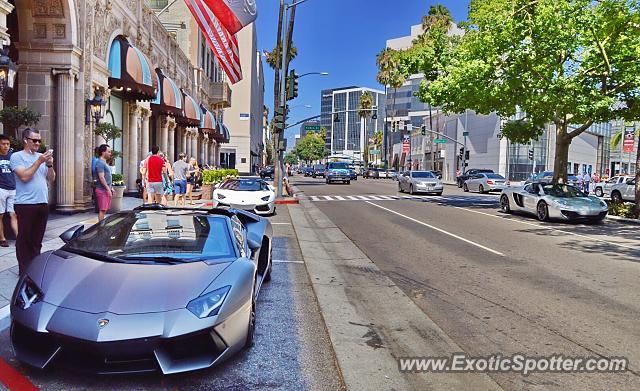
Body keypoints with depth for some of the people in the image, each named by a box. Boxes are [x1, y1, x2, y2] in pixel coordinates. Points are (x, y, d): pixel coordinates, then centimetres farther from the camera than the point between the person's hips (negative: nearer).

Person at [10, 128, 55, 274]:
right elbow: (24, 177, -15)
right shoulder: (17, 156, -3)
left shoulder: (42, 156, 13)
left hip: (43, 203, 5)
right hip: (26, 204, -5)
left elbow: (52, 178, 11)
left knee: (37, 239, 12)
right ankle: (24, 271, 7)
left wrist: (49, 164, -5)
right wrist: (39, 161, -15)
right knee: (25, 239, 1)